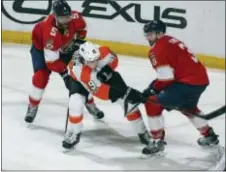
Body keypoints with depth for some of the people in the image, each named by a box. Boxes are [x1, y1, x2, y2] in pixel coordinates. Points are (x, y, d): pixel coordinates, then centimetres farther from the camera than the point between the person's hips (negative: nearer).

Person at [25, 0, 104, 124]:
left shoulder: (75, 17, -31)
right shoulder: (49, 31, -44)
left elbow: (82, 28, -2)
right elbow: (51, 60, -39)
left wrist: (78, 41, -9)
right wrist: (64, 74, -39)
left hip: (67, 45, 5)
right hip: (42, 47, -5)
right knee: (41, 76, -19)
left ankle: (90, 103, 20)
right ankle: (32, 107, 3)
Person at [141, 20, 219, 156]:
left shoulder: (158, 49, -8)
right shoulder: (171, 41, 21)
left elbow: (166, 79, -15)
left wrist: (152, 89, 0)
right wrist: (156, 83, 22)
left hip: (188, 82, -10)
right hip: (201, 79, 10)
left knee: (153, 103, -4)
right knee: (187, 106, 37)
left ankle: (157, 142, -3)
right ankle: (209, 135, 47)